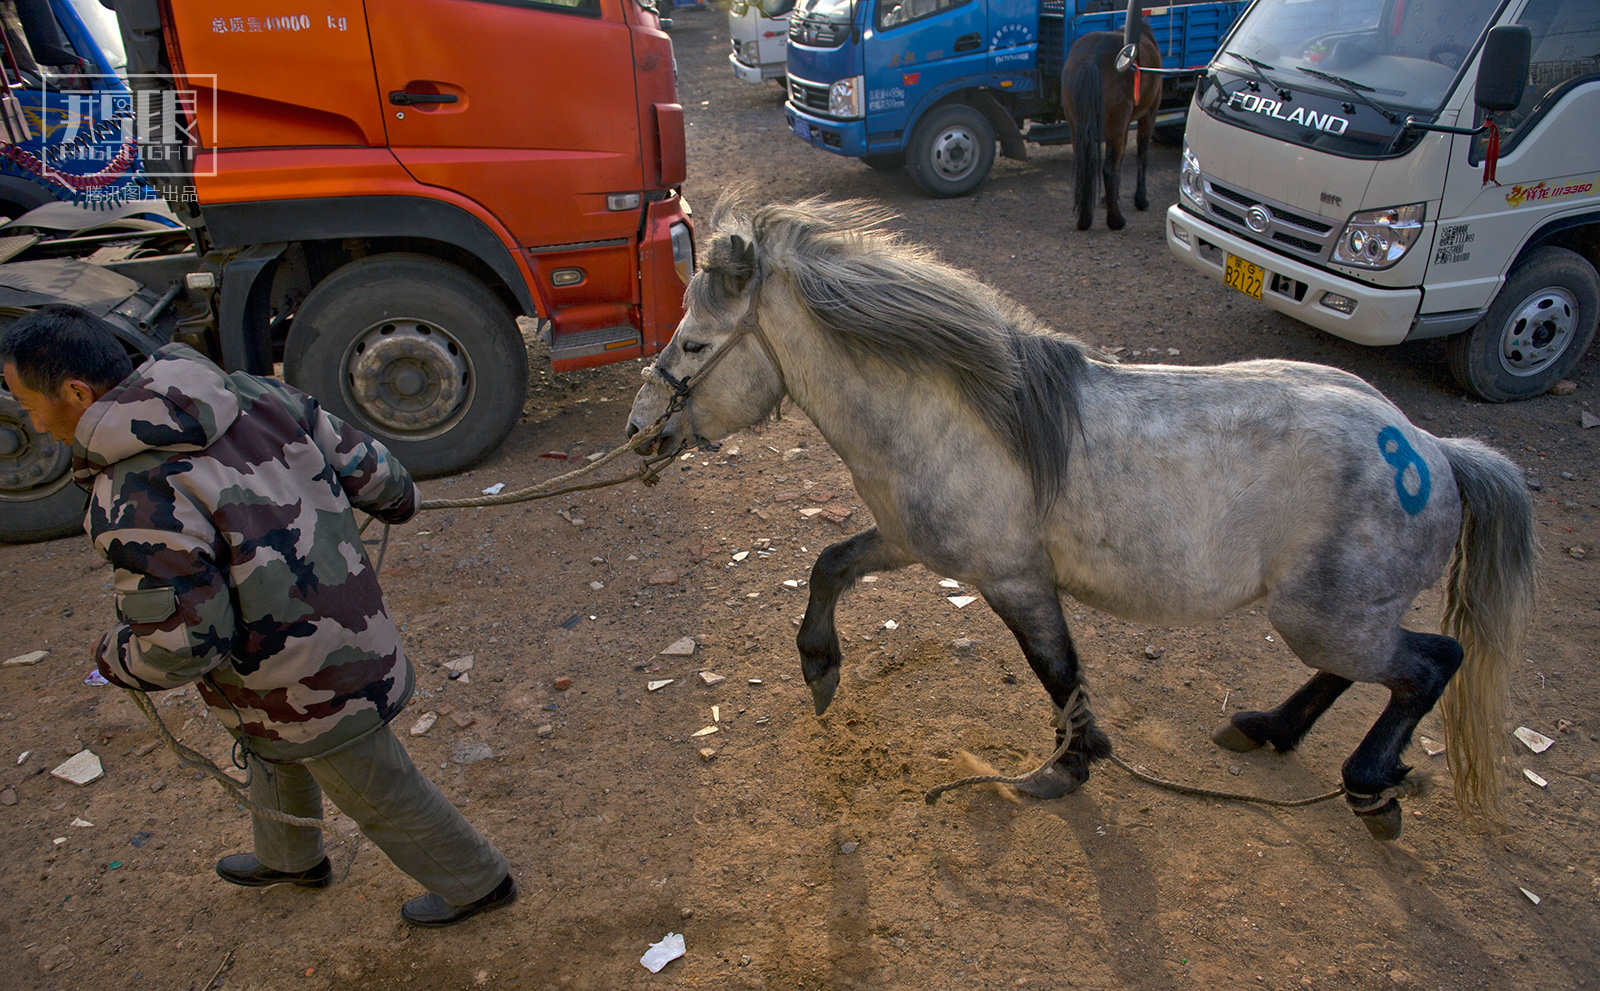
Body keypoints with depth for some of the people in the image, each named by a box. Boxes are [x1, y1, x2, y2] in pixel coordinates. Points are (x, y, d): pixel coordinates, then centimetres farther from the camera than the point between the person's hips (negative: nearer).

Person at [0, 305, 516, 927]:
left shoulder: (136, 499, -29)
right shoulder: (250, 395, -7)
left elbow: (184, 640, -27)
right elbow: (359, 462, 2)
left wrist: (115, 659, -5)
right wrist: (398, 498, 24)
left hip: (306, 683, -8)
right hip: (344, 621, 9)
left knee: (379, 793, 16)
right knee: (273, 755, 34)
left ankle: (476, 883, 38)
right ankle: (291, 859, 61)